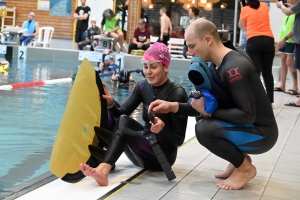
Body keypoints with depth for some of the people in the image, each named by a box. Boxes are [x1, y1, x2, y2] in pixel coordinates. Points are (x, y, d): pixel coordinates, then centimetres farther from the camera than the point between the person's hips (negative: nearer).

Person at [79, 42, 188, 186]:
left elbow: (179, 139, -14)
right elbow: (121, 114, -2)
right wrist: (110, 104, -23)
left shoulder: (177, 93, -14)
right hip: (144, 151, 6)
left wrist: (163, 129, -34)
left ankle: (103, 168, -44)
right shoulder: (142, 86, 3)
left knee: (124, 122, -27)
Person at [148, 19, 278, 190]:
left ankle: (244, 167, -2)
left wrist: (209, 112, -20)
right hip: (245, 126, 9)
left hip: (261, 133, -9)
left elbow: (247, 115, -27)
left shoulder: (234, 67, -24)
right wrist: (173, 106, -2)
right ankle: (239, 157, 15)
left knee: (204, 129, -25)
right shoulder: (218, 65, 5)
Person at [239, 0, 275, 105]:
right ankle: (270, 101, 11)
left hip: (253, 41, -3)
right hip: (268, 40, 3)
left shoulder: (245, 10, 6)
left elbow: (242, 27, 19)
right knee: (267, 72, 8)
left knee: (255, 72, -6)